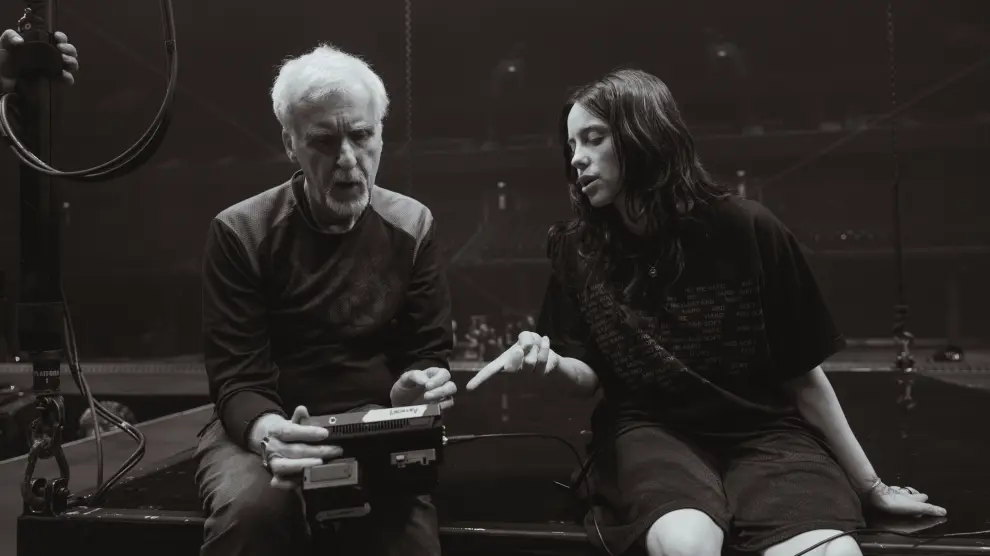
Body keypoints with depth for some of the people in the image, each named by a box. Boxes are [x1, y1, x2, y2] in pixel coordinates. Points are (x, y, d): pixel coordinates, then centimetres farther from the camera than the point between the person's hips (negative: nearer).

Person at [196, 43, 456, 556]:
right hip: (266, 427, -2)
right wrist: (266, 431, -32)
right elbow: (236, 377, -9)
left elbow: (429, 351, 5)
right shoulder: (240, 233, -5)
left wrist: (414, 390, -20)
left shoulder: (413, 226, 3)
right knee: (252, 507, -33)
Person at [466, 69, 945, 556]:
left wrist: (870, 486, 9)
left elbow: (802, 374, 2)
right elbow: (591, 375, 5)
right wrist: (551, 362, -20)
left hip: (761, 428, 0)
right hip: (651, 430, 0)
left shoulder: (747, 230, -6)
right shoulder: (576, 248, 0)